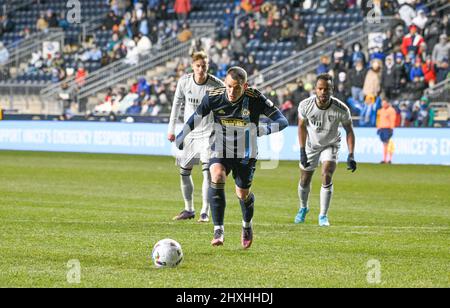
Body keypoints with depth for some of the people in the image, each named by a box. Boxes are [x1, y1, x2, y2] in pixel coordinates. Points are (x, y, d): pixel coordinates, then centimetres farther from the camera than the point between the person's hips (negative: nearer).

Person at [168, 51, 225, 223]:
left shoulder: (217, 85, -14)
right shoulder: (184, 82, -5)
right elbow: (177, 103, 10)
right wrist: (171, 128, 11)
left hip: (209, 133, -4)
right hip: (190, 133, 4)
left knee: (207, 171, -16)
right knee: (184, 171, 9)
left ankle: (205, 213, -11)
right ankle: (189, 210, 25)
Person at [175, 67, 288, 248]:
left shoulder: (255, 99, -21)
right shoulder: (214, 97, -16)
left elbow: (282, 121, -21)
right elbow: (197, 117, 4)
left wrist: (264, 129, -40)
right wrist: (182, 136, 12)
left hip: (246, 154, 0)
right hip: (220, 150, 0)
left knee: (243, 194, 8)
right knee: (217, 177, -28)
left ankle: (247, 225, 44)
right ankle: (218, 230, -24)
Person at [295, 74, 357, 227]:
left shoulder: (341, 109, -28)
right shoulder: (305, 105, -25)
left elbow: (349, 130, -13)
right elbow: (302, 127, -8)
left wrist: (351, 156, -18)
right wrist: (302, 152, -11)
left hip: (331, 145, -2)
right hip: (311, 144, 2)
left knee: (326, 177, -19)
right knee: (305, 180, 10)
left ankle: (323, 216, -6)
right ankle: (303, 208, 40)